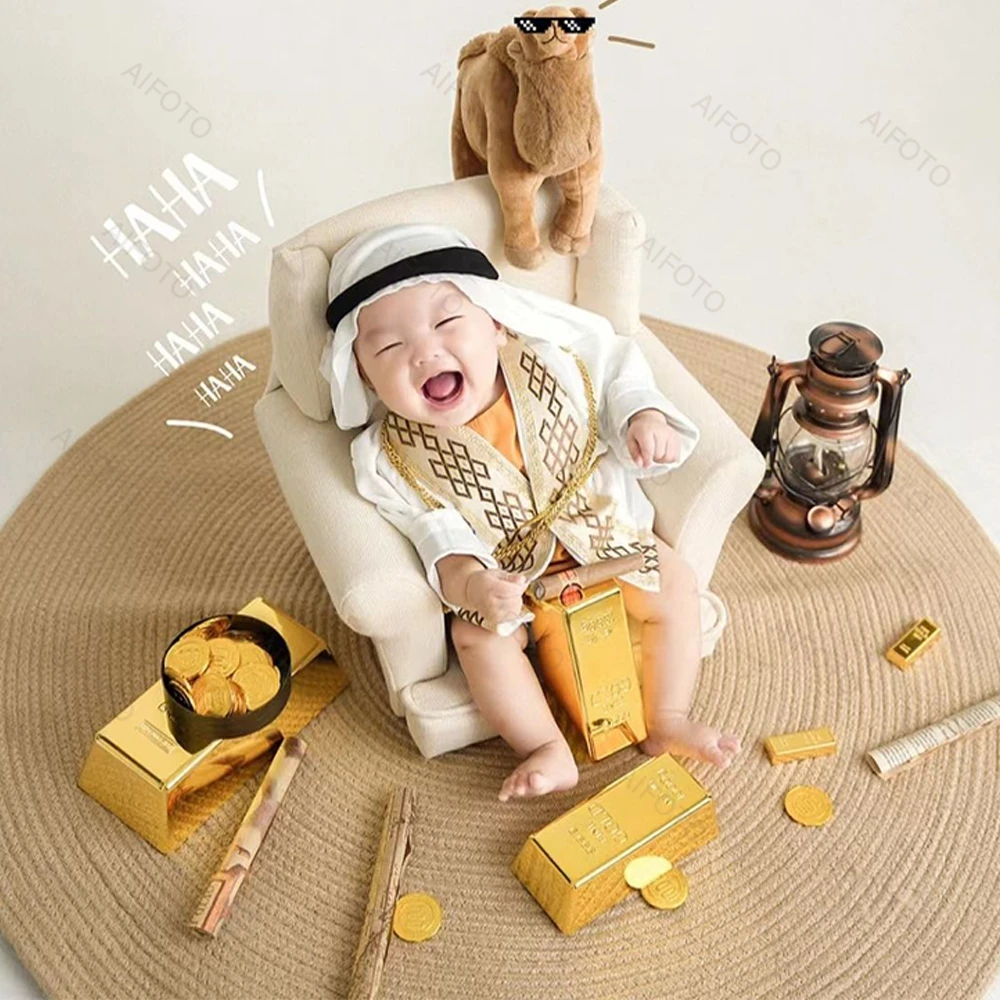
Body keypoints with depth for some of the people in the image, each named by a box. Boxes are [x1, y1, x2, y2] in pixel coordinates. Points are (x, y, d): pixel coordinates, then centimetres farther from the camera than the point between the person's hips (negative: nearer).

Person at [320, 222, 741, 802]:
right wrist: (468, 583, -39)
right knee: (478, 633, -25)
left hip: (602, 531, 2)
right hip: (500, 572, -1)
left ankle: (667, 720, 7)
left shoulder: (556, 361, -17)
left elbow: (617, 369, 1)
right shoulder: (391, 457, -20)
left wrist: (645, 416, -19)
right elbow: (439, 538, -19)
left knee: (675, 585, -9)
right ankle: (548, 750, -7)